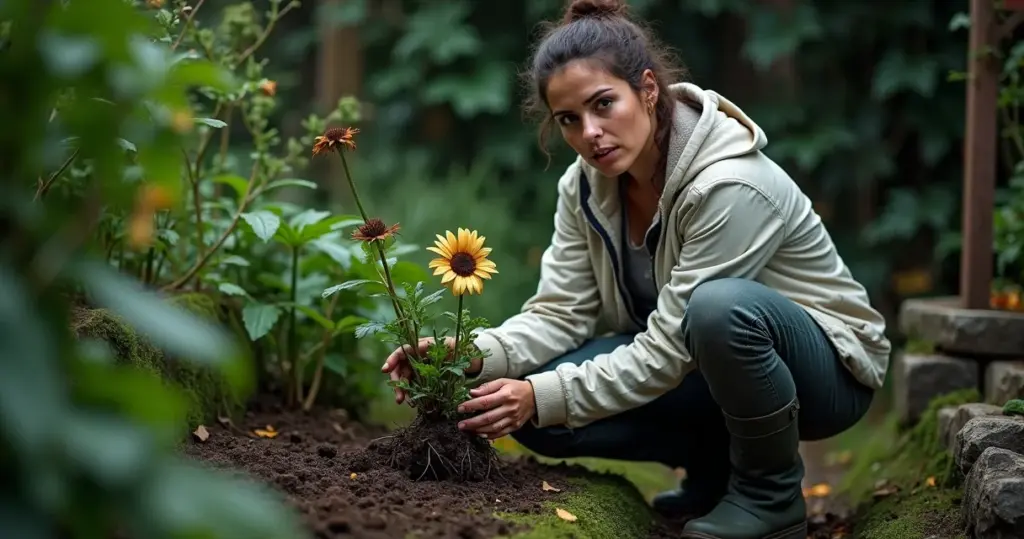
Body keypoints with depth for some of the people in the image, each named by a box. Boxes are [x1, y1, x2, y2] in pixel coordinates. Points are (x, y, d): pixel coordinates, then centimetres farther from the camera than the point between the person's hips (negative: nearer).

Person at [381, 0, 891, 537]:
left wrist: (544, 397, -34)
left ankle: (771, 493, -14)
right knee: (536, 413, -16)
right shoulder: (586, 185, -8)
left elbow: (670, 349, -30)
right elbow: (560, 313, -10)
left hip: (829, 370, -6)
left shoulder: (729, 185, -30)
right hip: (698, 361, 6)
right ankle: (717, 461, 6)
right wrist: (471, 357, -28)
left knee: (720, 307, -40)